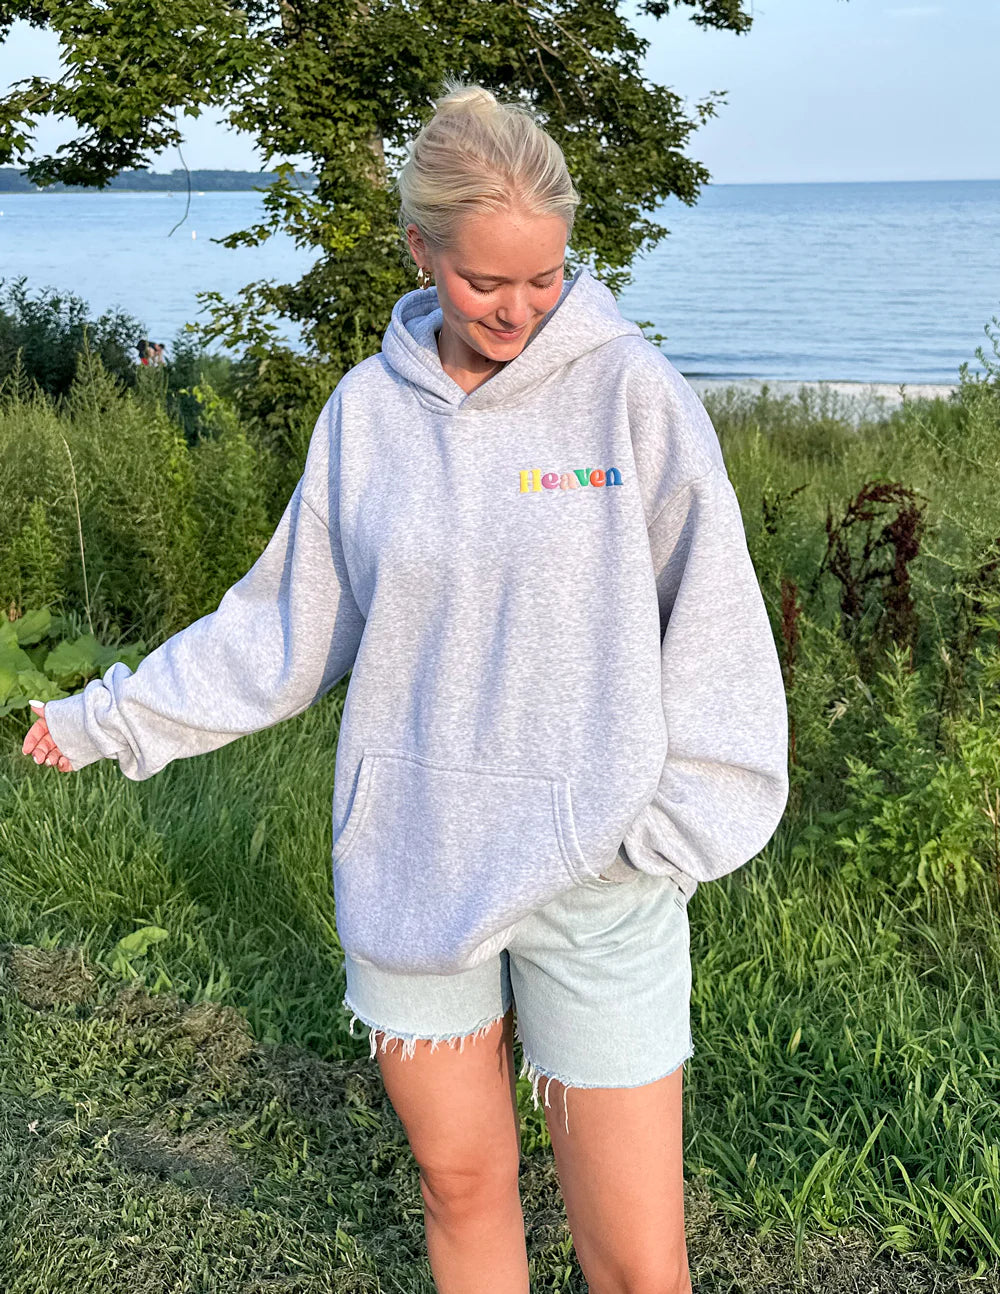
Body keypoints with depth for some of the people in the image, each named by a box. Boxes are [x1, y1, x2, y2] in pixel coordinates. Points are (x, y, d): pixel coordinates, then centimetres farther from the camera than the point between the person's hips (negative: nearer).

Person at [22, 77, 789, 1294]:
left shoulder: (629, 391, -8)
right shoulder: (369, 406, 1)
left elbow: (712, 633, -5)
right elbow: (288, 620, 10)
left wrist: (673, 828, -13)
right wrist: (117, 714, 12)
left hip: (593, 878, -2)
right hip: (410, 861, 3)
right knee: (459, 1183, 19)